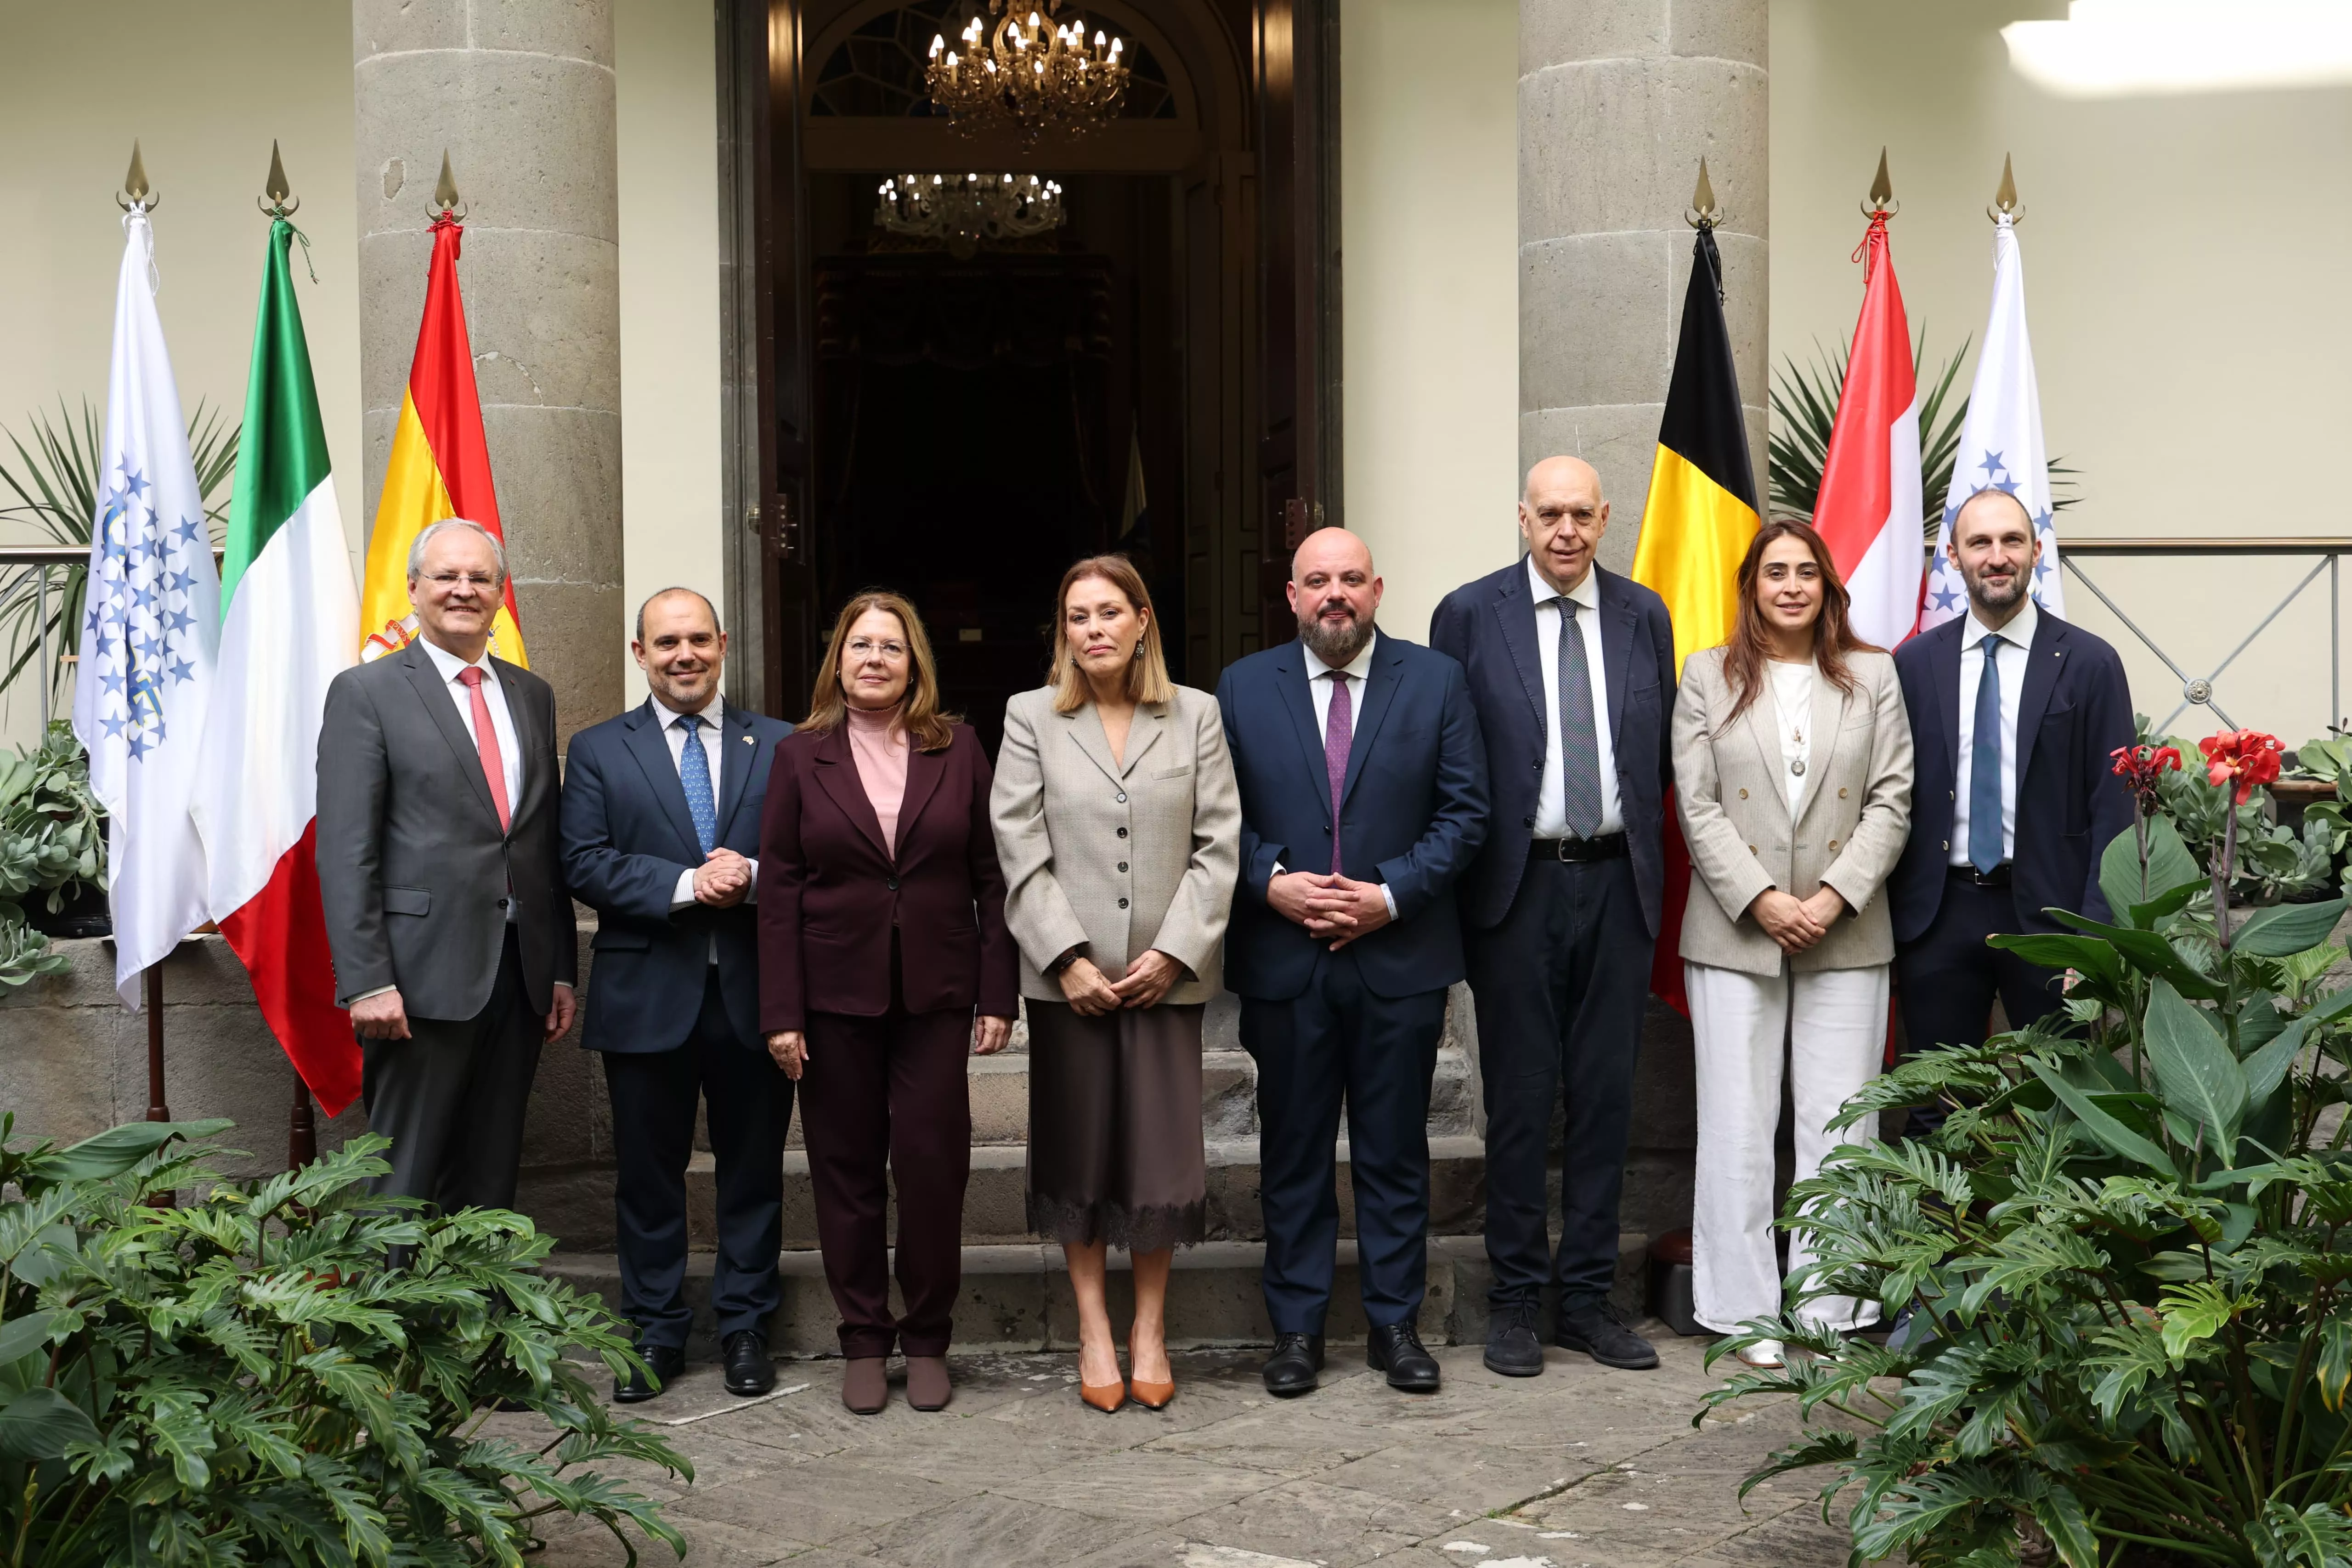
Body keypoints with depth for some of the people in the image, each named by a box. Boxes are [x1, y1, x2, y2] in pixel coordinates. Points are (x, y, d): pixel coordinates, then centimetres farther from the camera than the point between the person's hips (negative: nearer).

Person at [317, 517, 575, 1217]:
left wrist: (562, 969, 13)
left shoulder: (532, 695, 15)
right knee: (409, 1185, 0)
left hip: (520, 974, 5)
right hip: (424, 975, -5)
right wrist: (367, 981, -15)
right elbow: (345, 851, -8)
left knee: (491, 1181, 11)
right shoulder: (366, 692, -2)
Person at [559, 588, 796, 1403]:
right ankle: (655, 1333, 20)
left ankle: (745, 1326, 21)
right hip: (649, 993, -1)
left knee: (753, 1167, 8)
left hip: (754, 991, 1)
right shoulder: (598, 750, 5)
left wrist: (753, 875, -17)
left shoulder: (780, 745, 8)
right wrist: (685, 885, -17)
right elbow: (585, 866, -5)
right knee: (649, 1172, 8)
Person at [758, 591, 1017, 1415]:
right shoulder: (801, 757, 4)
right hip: (836, 995, 0)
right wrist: (782, 1012, -5)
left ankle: (927, 1340, 15)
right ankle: (864, 1341, 18)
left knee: (933, 1165, -1)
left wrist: (998, 993, -2)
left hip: (935, 992, 0)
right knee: (846, 1170, 6)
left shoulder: (957, 749, 5)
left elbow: (991, 876, 4)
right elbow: (778, 891, 1)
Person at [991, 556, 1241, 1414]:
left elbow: (1220, 844, 2)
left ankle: (1150, 1329, 17)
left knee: (1161, 1151, 1)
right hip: (1070, 977, 0)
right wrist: (1068, 958, -10)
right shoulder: (1031, 718, 5)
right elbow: (1021, 852, -1)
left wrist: (1175, 951, -7)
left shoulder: (1196, 716, 7)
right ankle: (1094, 1333, 18)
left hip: (1167, 972, 0)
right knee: (1077, 1155, 6)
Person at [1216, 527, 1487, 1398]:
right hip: (1283, 959, 1)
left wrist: (1392, 895, -10)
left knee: (1395, 1151, 7)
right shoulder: (1244, 688, 6)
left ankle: (1395, 1324, 18)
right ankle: (1296, 1327, 17)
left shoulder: (1435, 680, 4)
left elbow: (1464, 809, 1)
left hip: (1400, 955, 0)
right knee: (1293, 1152, 7)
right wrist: (1271, 883, -11)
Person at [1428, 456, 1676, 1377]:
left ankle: (1589, 1297, 18)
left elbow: (1662, 751, 13)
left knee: (1606, 1094, 8)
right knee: (1520, 1099, 2)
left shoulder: (1643, 615, 9)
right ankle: (1515, 1301, 13)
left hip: (1617, 884, 3)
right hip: (1518, 886, -3)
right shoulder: (1470, 615, -1)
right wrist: (1459, 879, -2)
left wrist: (1647, 859, 7)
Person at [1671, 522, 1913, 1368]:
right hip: (1735, 932, -1)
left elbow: (1892, 801, 3)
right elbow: (1697, 806, 0)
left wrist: (1832, 898, -9)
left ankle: (1829, 1312, 11)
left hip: (1846, 934, 1)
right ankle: (1749, 1312, 10)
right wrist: (1762, 901, -10)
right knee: (1739, 1126, 1)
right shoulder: (1708, 677, 6)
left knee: (1839, 1126, 2)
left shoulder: (1873, 676, 9)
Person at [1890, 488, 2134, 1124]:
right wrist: (1885, 922, 2)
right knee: (1935, 1112, 8)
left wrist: (2096, 931, -10)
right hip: (1939, 914, 2)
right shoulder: (1914, 662, 6)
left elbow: (2114, 807, -2)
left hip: (2048, 911, -2)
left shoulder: (2090, 664, 0)